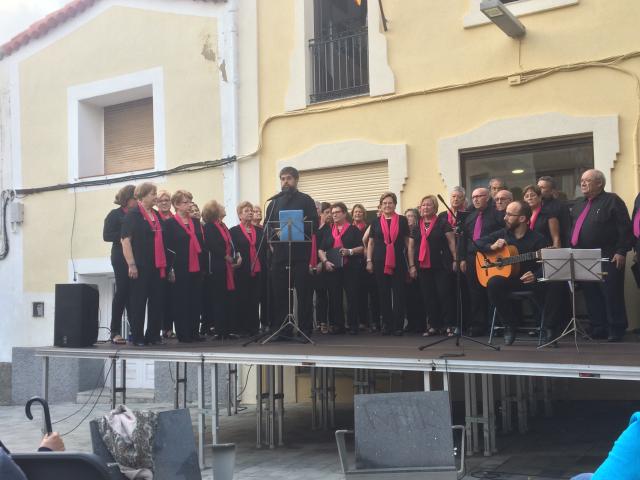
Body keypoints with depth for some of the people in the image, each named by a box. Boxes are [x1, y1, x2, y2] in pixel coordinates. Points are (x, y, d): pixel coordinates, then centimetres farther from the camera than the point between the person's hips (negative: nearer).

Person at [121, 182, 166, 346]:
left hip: (156, 266, 7)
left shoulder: (156, 215, 16)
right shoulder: (132, 215, -6)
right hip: (140, 266, -7)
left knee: (157, 301, 8)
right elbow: (126, 240, -12)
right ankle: (137, 337, 8)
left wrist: (164, 264, 18)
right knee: (139, 301, 0)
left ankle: (153, 335, 17)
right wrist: (131, 264, -19)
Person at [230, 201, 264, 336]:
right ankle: (242, 329, 7)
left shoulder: (259, 231, 14)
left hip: (257, 270, 3)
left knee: (255, 300, 4)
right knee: (242, 300, 1)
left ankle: (254, 328, 10)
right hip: (242, 270, -3)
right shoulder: (234, 231, 3)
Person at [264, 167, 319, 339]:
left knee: (303, 293, -1)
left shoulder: (305, 200, 4)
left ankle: (305, 329, 4)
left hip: (299, 254, -4)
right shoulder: (274, 203, 17)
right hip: (279, 254, 4)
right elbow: (267, 226, 14)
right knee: (279, 293, 5)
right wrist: (273, 235, -6)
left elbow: (314, 225, -5)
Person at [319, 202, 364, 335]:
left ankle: (353, 325, 0)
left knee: (352, 297, -6)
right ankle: (338, 324, 9)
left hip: (350, 268, -3)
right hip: (332, 269, 4)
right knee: (334, 298, 1)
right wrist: (325, 261, -5)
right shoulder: (328, 232, 17)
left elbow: (362, 248, 1)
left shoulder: (353, 230, 7)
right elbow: (321, 250, 13)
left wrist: (350, 251, -16)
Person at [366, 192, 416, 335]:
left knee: (399, 295, -2)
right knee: (384, 295, 6)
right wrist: (369, 261, 2)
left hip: (398, 263, -2)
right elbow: (371, 243, 14)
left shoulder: (402, 220, 5)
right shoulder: (376, 222, 10)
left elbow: (408, 243, 4)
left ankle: (398, 326, 2)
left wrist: (412, 265, -1)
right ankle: (386, 324, 13)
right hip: (380, 263, 2)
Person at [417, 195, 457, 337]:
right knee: (428, 297, 5)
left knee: (444, 294, -5)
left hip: (441, 265, -4)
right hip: (423, 266, 5)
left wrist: (455, 259, -12)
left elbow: (451, 241, -3)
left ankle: (449, 325, 1)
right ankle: (434, 325, 12)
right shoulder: (417, 225, 13)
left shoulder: (442, 222, 1)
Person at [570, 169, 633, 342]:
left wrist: (621, 252, -17)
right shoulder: (579, 204, 18)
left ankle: (616, 329, 5)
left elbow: (625, 228, -11)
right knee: (591, 294, 9)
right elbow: (572, 229, 21)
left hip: (608, 257, -7)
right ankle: (598, 328, 17)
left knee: (612, 294, -3)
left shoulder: (612, 200, -4)